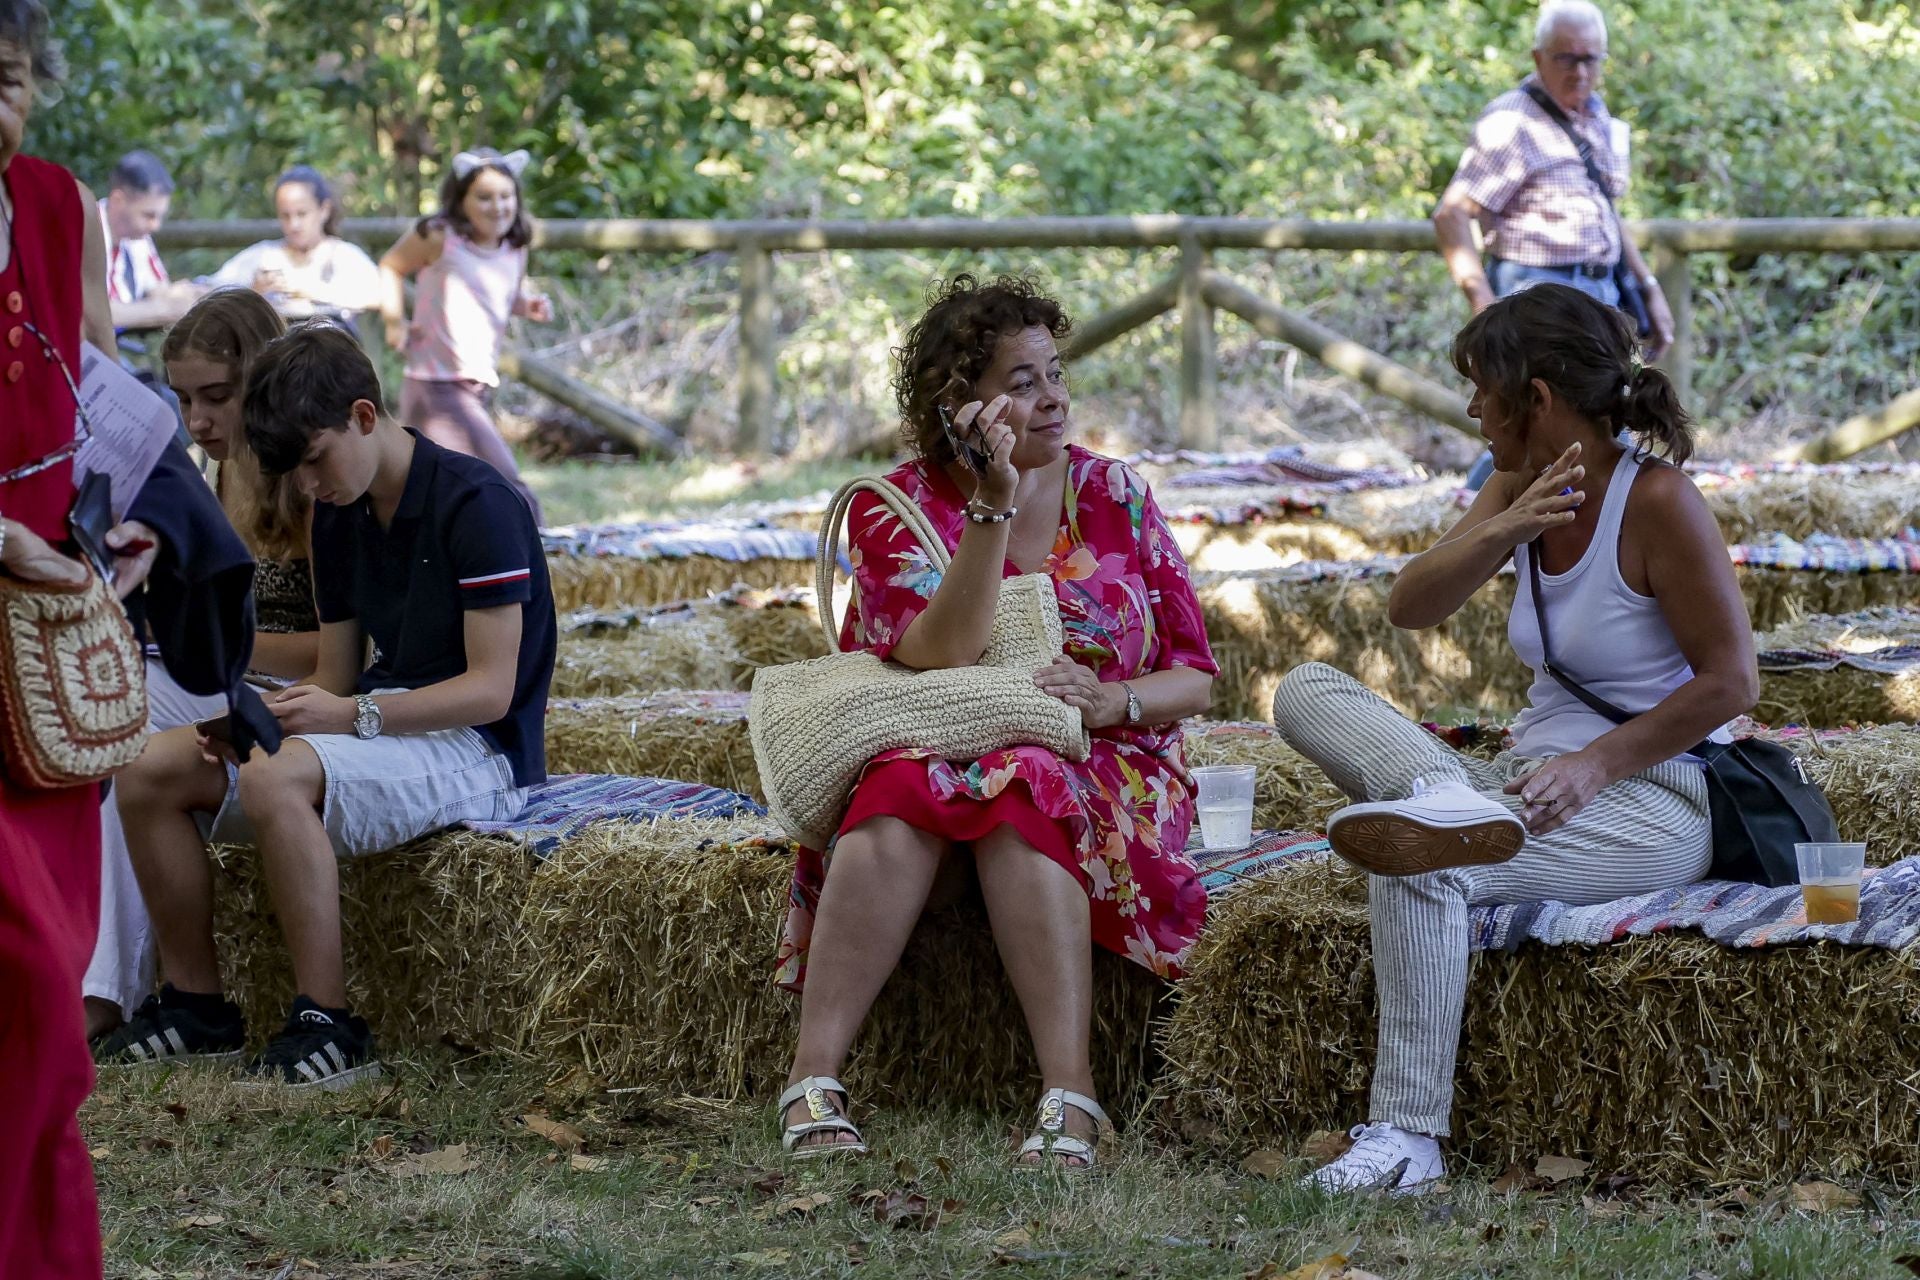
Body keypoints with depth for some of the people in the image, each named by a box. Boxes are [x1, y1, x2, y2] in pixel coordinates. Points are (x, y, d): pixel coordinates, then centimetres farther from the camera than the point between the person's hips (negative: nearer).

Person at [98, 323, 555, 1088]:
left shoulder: (476, 504, -14)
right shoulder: (339, 518, 12)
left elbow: (490, 689, -18)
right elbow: (337, 678, 12)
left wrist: (351, 715, -27)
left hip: (475, 750, -9)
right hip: (379, 728, 9)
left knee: (279, 779, -36)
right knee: (150, 772, -7)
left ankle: (327, 1024, -31)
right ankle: (196, 1005, 0)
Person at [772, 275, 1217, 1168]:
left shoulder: (1112, 496, 7)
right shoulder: (896, 509, 1)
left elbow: (1195, 678, 5)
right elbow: (941, 658, -18)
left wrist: (1112, 701, -16)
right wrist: (995, 503, -23)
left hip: (1100, 770, 0)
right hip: (934, 753, 0)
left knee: (1020, 802, -34)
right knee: (904, 795, -35)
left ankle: (1068, 1094, -44)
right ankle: (814, 1079, -40)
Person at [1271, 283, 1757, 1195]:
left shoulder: (1656, 500, -13)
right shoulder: (1521, 487, 8)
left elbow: (1730, 681, -14)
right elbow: (1411, 606, 0)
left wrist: (1595, 765, -20)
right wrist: (1501, 531, -18)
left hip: (1651, 802, -8)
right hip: (1534, 773, 8)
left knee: (1418, 869, -32)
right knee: (1305, 692, -4)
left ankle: (1407, 1136, -28)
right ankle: (1447, 799, -32)